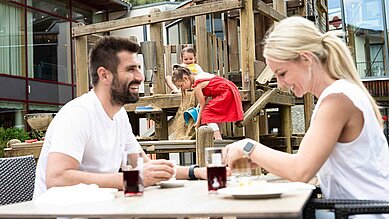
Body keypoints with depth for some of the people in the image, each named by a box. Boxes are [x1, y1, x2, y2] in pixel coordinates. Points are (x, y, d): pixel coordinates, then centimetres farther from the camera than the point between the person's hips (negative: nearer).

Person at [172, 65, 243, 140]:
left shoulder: (197, 85, -13)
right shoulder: (200, 75, 13)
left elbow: (202, 105, -7)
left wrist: (198, 122, 1)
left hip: (226, 94, -10)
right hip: (230, 91, 10)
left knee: (208, 113, -10)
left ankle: (219, 140, -14)